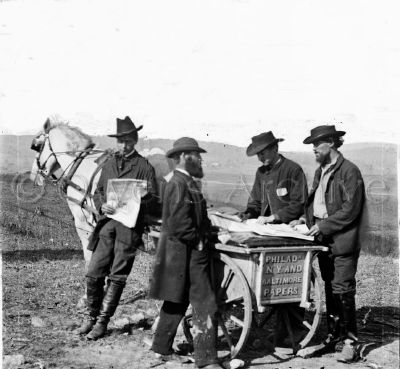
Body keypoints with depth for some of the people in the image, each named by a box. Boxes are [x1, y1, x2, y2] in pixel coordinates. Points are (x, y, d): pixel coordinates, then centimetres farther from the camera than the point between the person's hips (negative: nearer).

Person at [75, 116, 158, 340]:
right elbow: (98, 191, 18)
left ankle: (102, 322, 10)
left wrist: (136, 205, -21)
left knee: (117, 277, 1)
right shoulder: (110, 164, 16)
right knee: (94, 273, 2)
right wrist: (102, 205, -4)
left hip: (130, 225, -4)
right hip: (108, 223, 4)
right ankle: (92, 317, 20)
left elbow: (154, 199, -1)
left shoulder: (145, 167, 1)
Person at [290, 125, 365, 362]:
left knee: (342, 290, -7)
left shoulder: (349, 171, -11)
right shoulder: (320, 171, 16)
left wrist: (324, 225, -17)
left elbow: (350, 209, -16)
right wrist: (307, 219, 4)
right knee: (329, 288, 13)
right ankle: (334, 334, 24)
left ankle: (351, 342, 1)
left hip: (343, 241, -8)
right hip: (324, 239, 8)